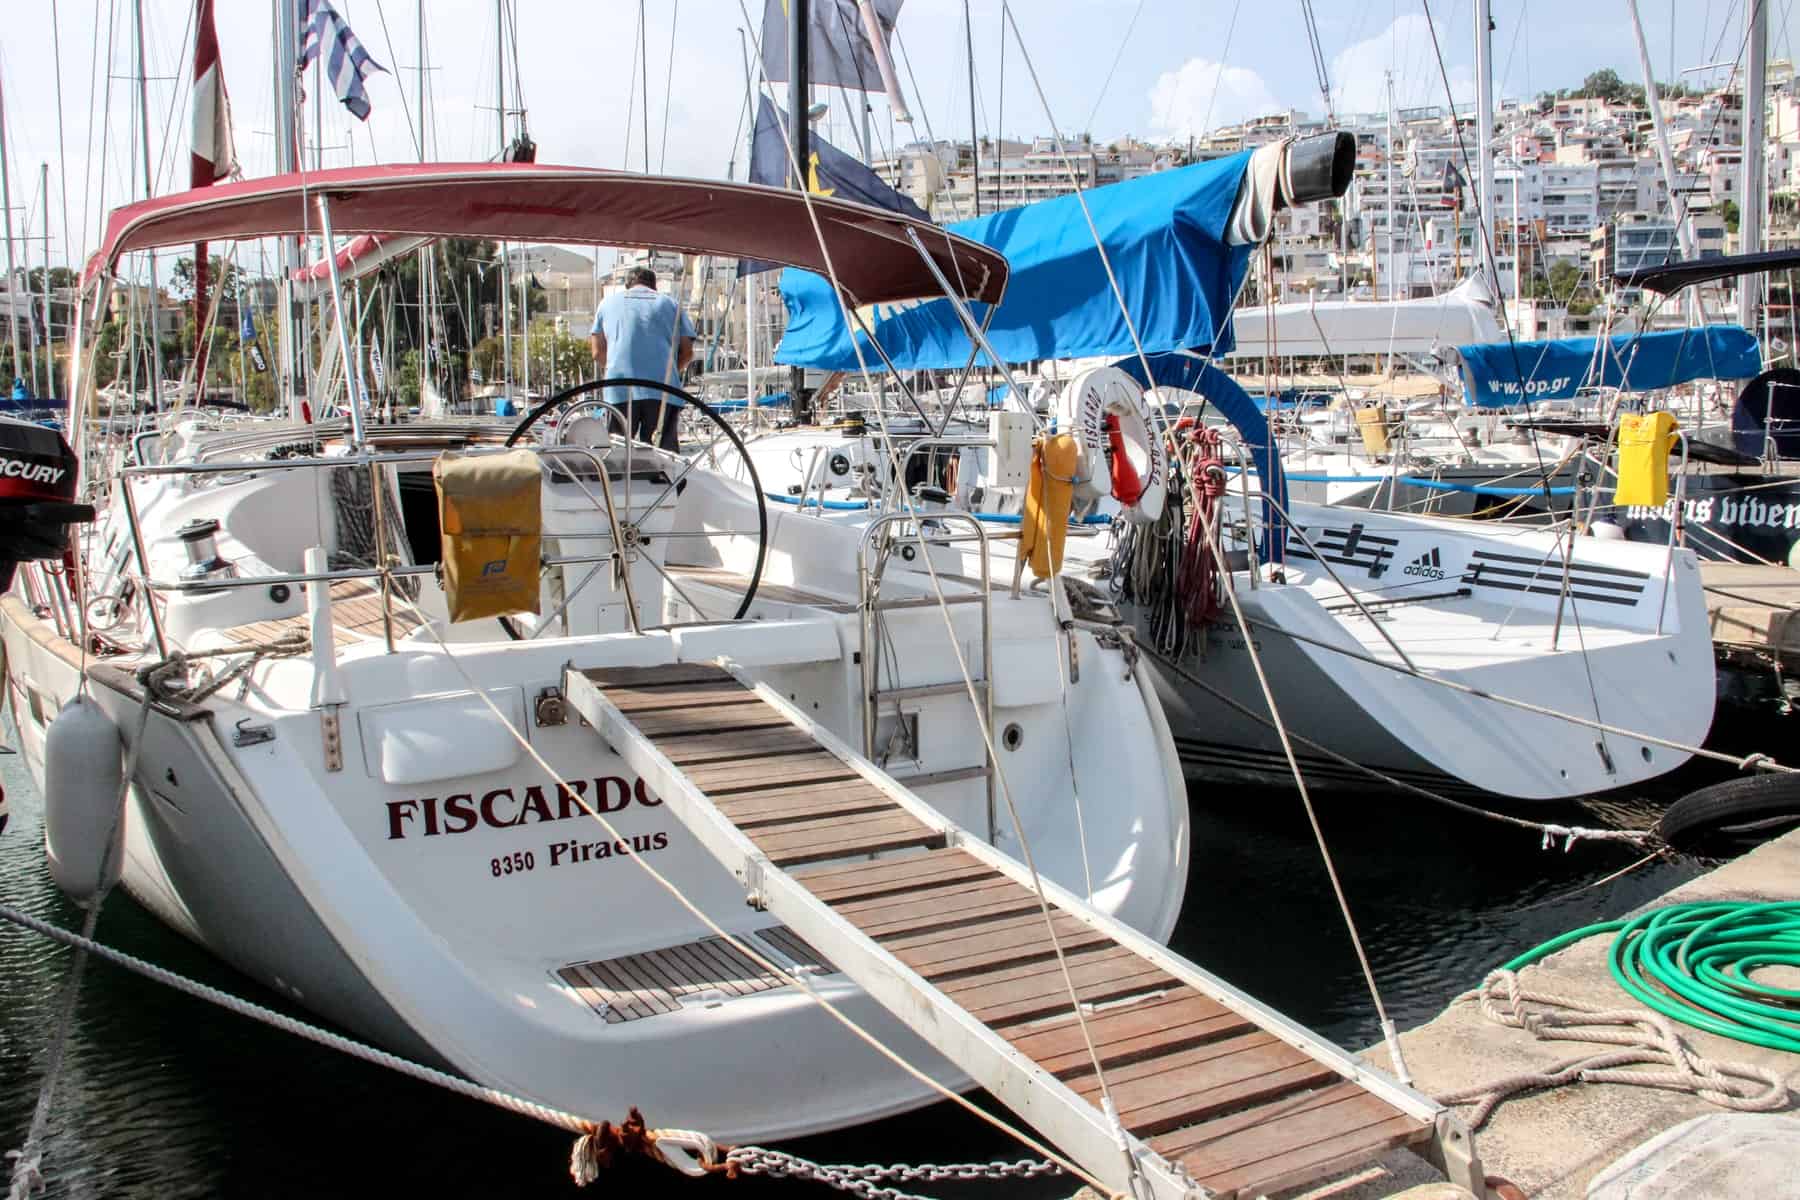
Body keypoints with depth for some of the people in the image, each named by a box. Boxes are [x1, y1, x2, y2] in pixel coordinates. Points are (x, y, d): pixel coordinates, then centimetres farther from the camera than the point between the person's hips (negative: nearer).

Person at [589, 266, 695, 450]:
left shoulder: (608, 303, 18)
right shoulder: (671, 305, 17)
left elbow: (598, 352, 12)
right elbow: (687, 353, 10)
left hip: (619, 391, 0)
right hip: (664, 392, 0)